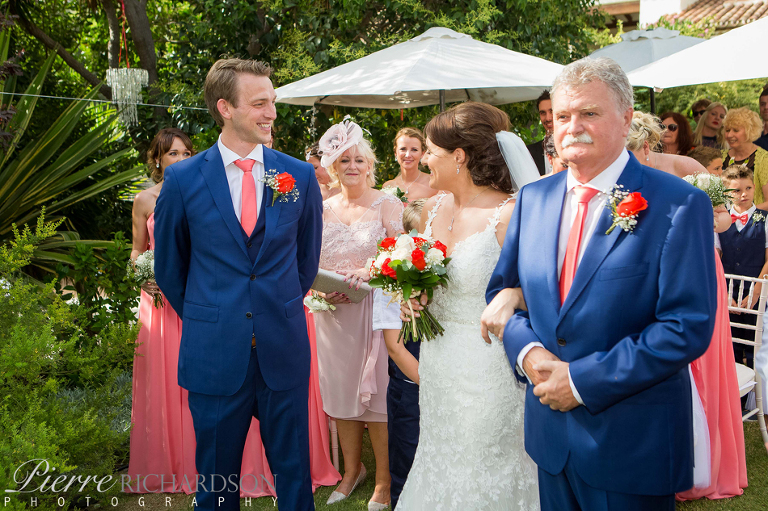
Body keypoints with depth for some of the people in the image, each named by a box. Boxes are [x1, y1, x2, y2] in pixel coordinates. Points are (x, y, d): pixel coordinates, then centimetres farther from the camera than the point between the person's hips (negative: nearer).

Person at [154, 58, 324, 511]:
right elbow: (169, 265, 8)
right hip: (214, 352, -1)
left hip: (284, 350, 1)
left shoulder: (300, 176, 0)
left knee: (294, 473, 11)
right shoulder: (183, 179, -3)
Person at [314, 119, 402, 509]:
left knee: (378, 394, -1)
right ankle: (352, 469, 28)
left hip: (375, 311, -4)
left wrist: (369, 273, -24)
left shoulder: (387, 206, -2)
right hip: (333, 313, 4)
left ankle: (384, 478, 14)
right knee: (340, 393, 10)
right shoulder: (324, 209, 11)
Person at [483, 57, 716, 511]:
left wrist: (582, 380, -18)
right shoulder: (533, 198, 4)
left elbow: (688, 328, -17)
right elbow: (503, 289, 11)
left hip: (632, 440, -4)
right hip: (550, 431, 5)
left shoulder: (680, 205, -13)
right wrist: (527, 350, -9)